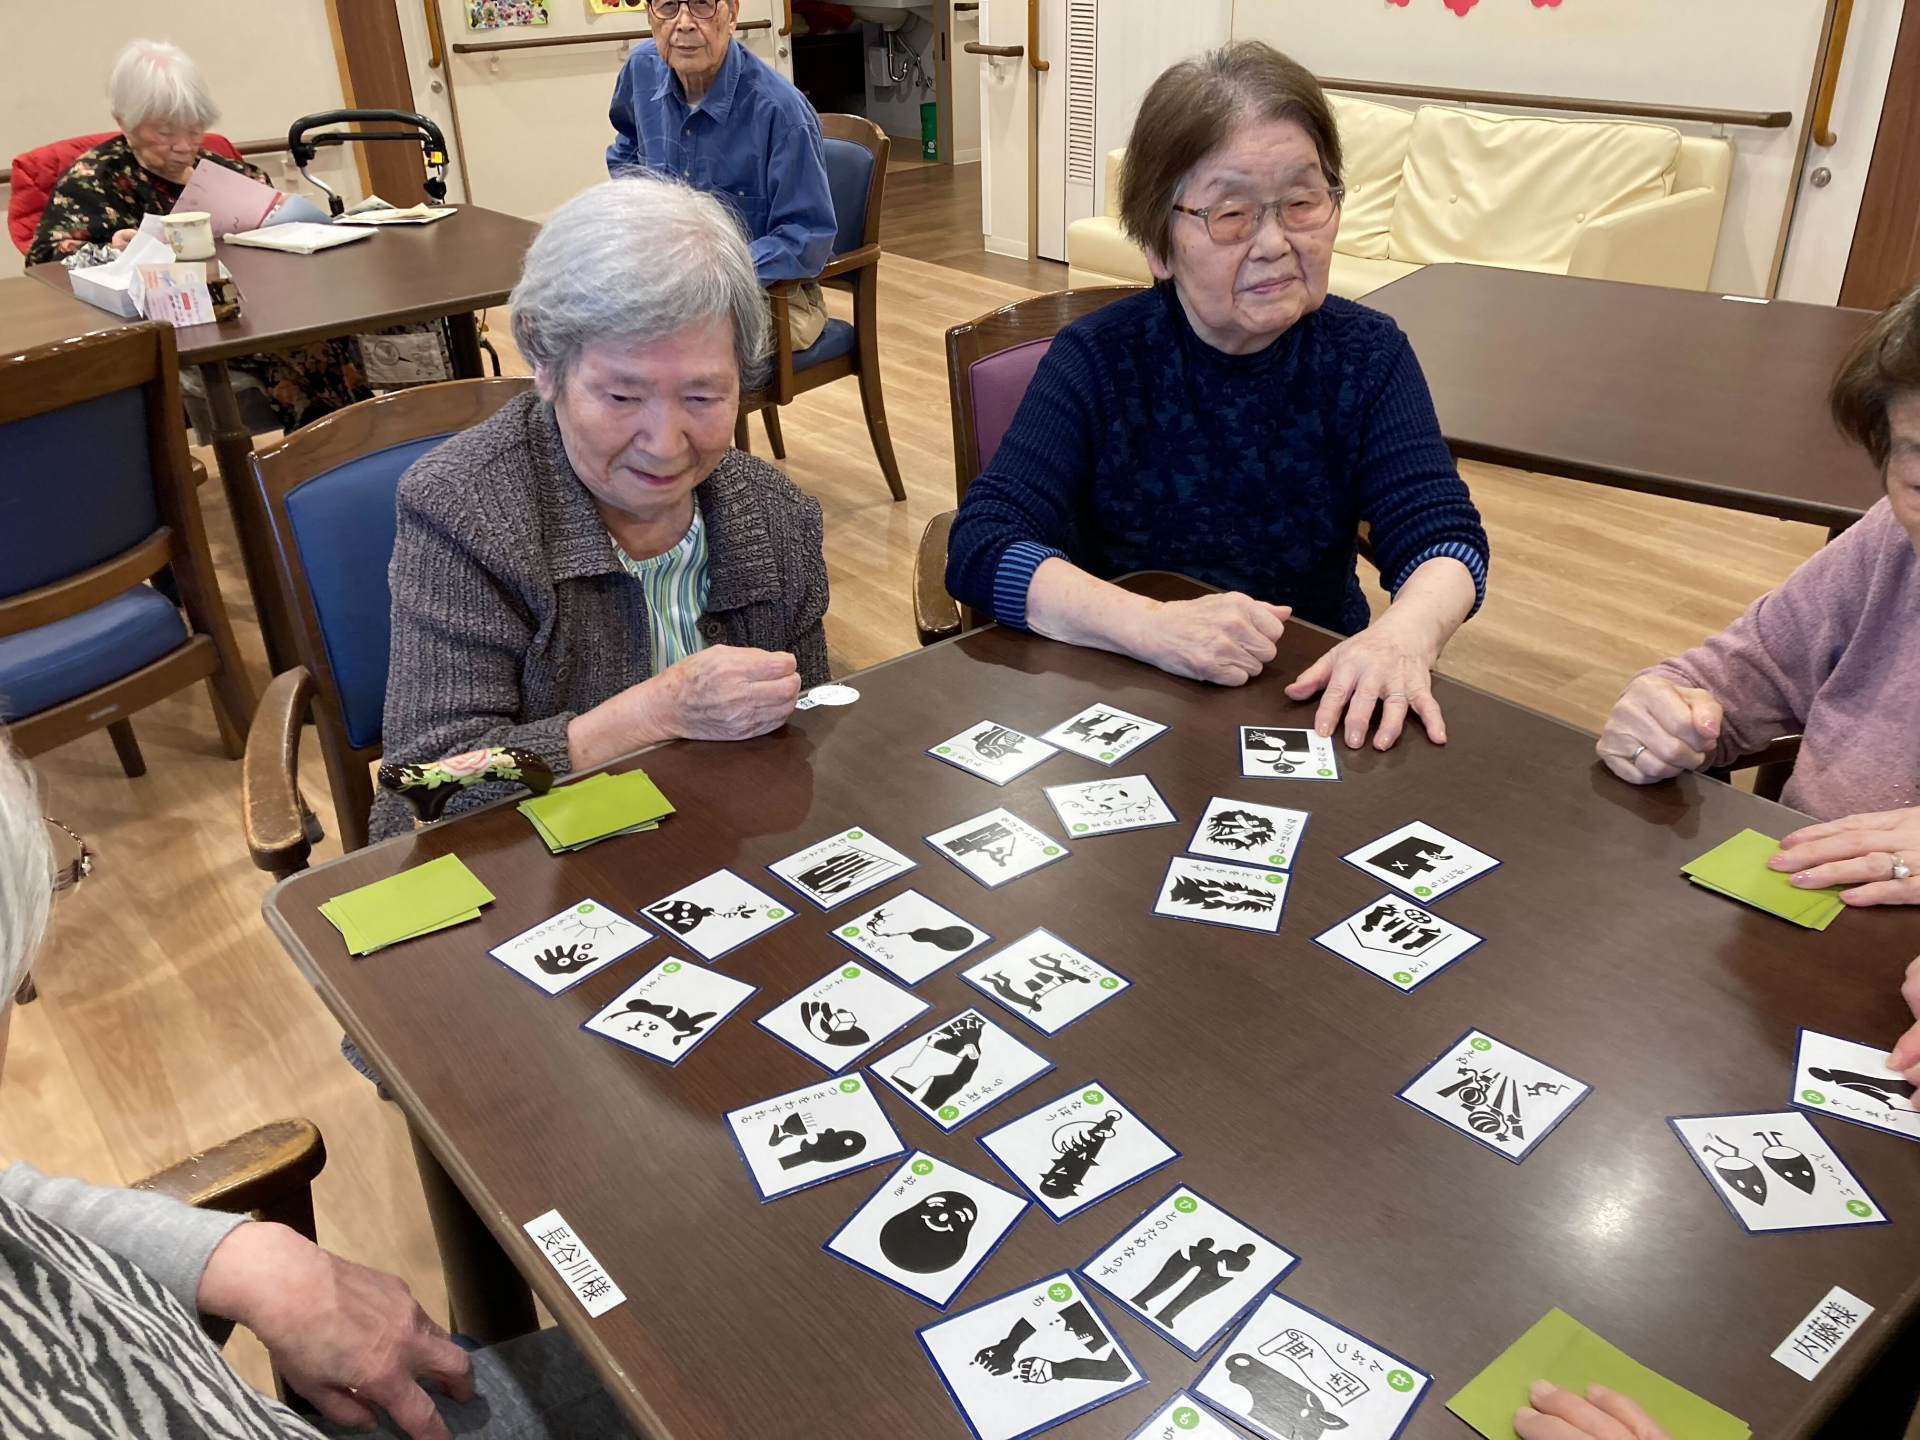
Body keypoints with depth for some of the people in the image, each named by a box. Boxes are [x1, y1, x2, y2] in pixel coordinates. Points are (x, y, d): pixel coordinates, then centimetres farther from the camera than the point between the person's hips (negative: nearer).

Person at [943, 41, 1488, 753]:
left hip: (1322, 693, 3)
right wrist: (1154, 626, -36)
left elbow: (1444, 540, -11)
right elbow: (980, 547, -20)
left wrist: (1405, 631, -35)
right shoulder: (1097, 360, -10)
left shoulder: (1367, 355, -3)